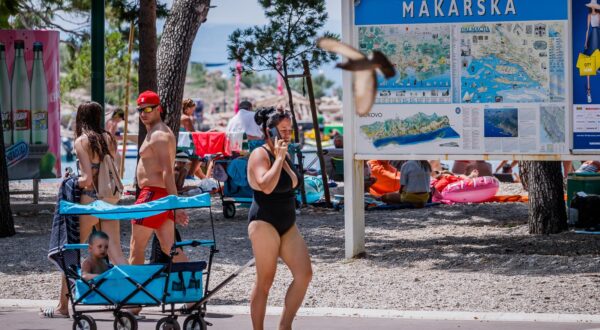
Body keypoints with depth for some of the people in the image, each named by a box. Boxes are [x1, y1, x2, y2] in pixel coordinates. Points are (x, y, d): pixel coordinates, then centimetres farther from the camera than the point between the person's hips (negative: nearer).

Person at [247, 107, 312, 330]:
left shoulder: (284, 155, 15)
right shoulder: (260, 155, -10)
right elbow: (266, 186, -27)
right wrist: (279, 158, -19)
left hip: (288, 225, 8)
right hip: (265, 223, -8)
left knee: (304, 273, -4)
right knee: (265, 281, -4)